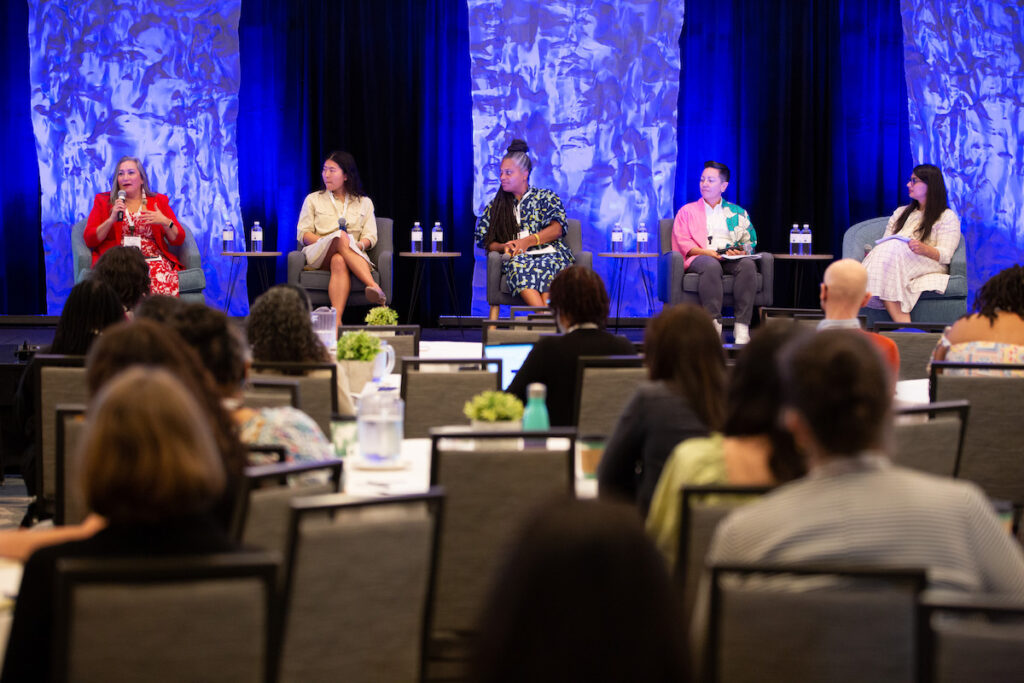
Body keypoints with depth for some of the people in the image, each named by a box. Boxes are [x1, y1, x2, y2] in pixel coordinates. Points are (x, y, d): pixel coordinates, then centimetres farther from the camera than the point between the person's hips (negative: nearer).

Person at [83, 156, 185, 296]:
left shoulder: (159, 201, 18)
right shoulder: (103, 201, 17)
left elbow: (178, 240, 12)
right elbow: (89, 240, 7)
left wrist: (165, 222, -7)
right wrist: (111, 220, -7)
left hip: (152, 258, 1)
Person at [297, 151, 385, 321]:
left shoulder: (364, 203, 22)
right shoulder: (313, 200, 21)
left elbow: (370, 237, 11)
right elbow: (303, 234, 10)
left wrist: (358, 245, -14)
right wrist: (324, 241, -11)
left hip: (354, 255, 0)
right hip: (318, 254, 0)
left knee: (339, 261, -41)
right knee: (341, 237, -38)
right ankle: (374, 287, -57)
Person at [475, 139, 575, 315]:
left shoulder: (546, 197, 17)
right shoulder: (495, 207, 25)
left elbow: (557, 228, 1)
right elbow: (485, 241, 17)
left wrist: (526, 242, -12)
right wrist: (504, 247, -6)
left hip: (549, 253, -1)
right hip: (516, 256, 1)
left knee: (546, 264, -39)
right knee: (518, 264, -38)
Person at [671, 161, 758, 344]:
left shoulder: (737, 212, 25)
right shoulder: (688, 211, 19)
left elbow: (750, 241, 18)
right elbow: (683, 242, 6)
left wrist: (740, 252, -7)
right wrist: (706, 252, -12)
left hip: (732, 258, 2)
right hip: (699, 258, -2)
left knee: (747, 264, -34)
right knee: (711, 266, -39)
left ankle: (742, 328, -41)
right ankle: (714, 325, -46)